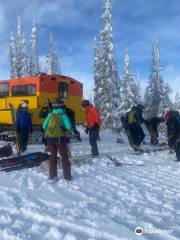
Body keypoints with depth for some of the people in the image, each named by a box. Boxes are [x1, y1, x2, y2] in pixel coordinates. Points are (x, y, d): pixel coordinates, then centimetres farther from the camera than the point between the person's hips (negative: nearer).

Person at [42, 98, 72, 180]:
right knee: (64, 157, 10)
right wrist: (64, 128, 3)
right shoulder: (63, 115, -10)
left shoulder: (50, 114, -1)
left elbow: (44, 126, 0)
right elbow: (69, 127, -18)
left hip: (50, 138, 3)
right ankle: (67, 176, 15)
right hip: (60, 138, -3)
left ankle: (52, 175, 22)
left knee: (53, 156, 17)